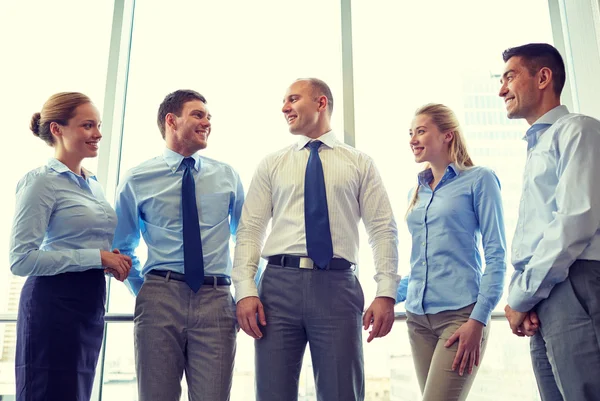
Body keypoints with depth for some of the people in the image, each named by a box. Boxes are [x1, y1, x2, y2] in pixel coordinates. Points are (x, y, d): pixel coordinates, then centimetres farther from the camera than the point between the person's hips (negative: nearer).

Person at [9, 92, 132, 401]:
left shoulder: (93, 184, 14)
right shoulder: (41, 181, -10)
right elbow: (21, 260, -17)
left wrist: (114, 261, 4)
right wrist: (97, 257, -19)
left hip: (90, 303, 8)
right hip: (55, 304, -8)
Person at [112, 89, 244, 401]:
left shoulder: (228, 177, 11)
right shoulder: (136, 180, 7)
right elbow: (122, 247, 16)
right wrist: (143, 292, 7)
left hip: (216, 301, 1)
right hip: (159, 299, 0)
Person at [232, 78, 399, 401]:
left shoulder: (359, 163, 11)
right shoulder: (271, 165, 15)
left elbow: (383, 229, 4)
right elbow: (250, 231, 7)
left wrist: (386, 293, -7)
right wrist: (245, 290, -6)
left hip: (338, 286, -1)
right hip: (280, 284, 2)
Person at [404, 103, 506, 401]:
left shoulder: (478, 180, -2)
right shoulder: (418, 191, 14)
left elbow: (496, 255, -7)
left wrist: (479, 319, -14)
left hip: (460, 312, -6)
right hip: (417, 317, 6)